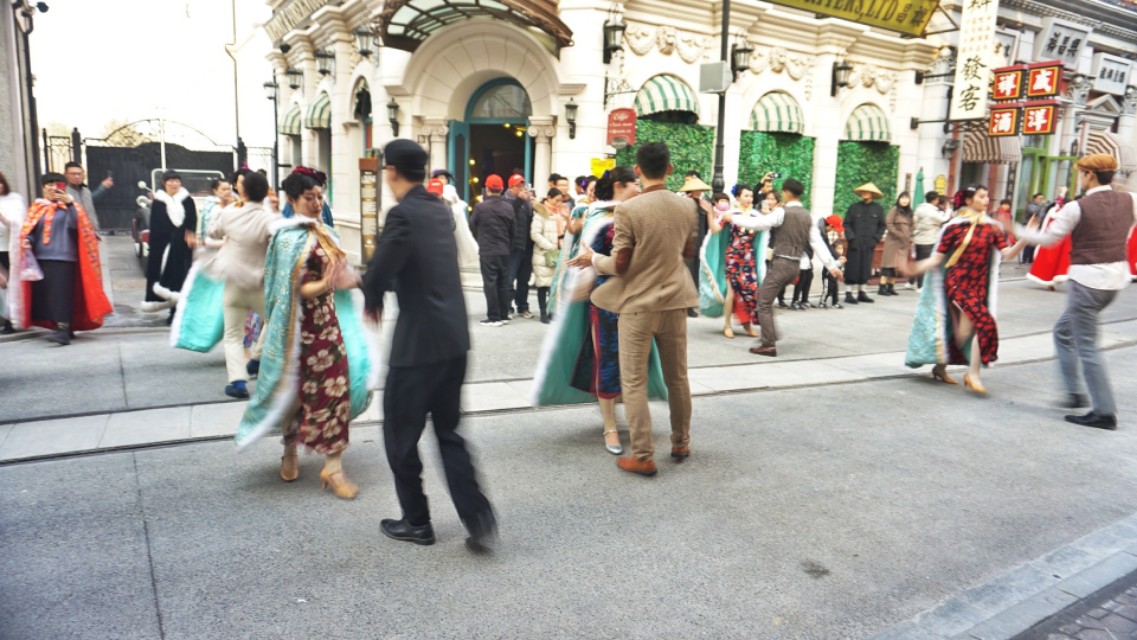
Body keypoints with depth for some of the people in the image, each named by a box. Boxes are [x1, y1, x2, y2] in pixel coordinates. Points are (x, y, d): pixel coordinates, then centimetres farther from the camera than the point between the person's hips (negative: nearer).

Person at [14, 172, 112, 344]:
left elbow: (76, 224, -12)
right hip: (41, 257, 5)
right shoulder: (37, 208, 15)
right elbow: (30, 230, 11)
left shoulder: (70, 206, 6)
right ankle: (58, 325, 14)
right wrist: (27, 240, -9)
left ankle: (64, 329, -19)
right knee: (44, 293, 5)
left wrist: (70, 204, -22)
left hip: (64, 257, -5)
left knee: (61, 293, -13)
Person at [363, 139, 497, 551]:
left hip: (418, 342, -8)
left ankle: (416, 522, 24)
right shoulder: (442, 211, 11)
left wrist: (372, 299, 4)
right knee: (448, 431, 17)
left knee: (401, 434, 11)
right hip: (454, 337, 8)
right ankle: (478, 517, 9)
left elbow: (379, 273, -17)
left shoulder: (403, 215, -14)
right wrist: (379, 286, 16)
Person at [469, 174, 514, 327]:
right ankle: (504, 315, 16)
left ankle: (494, 317, 0)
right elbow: (513, 229, 6)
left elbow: (472, 225, 1)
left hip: (487, 251, -4)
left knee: (490, 284, 0)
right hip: (504, 251, 4)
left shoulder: (480, 206, -12)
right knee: (503, 283, 11)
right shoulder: (509, 207, -1)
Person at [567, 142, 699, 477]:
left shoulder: (628, 209, -15)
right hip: (675, 302, 5)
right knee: (677, 377, 17)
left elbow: (619, 265, -14)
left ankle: (643, 456, 7)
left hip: (638, 304, -5)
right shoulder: (686, 206, 1)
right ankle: (681, 444, 31)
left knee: (634, 382, 4)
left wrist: (592, 258, 4)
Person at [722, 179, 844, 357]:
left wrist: (733, 219, -3)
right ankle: (770, 334, 23)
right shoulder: (807, 216, 12)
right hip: (795, 265, 8)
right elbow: (818, 242, 7)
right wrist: (832, 265, 5)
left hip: (781, 263, -8)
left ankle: (769, 345, -7)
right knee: (763, 295, 23)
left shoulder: (783, 212, -9)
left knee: (764, 302, -3)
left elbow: (758, 223, -14)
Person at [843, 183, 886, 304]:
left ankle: (861, 293, 19)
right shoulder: (854, 207, 0)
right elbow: (847, 224, 0)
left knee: (865, 269, 8)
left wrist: (876, 239, -3)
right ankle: (848, 293, 3)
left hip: (869, 245, 2)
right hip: (855, 244, -2)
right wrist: (851, 238, -10)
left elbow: (882, 226, 9)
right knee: (852, 268, -2)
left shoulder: (878, 209, 5)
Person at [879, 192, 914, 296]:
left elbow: (911, 227, 17)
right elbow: (888, 224, -11)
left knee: (897, 265, 6)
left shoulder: (909, 212, 13)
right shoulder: (895, 209, -6)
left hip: (904, 242, 6)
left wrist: (910, 240, 6)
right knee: (889, 264, -8)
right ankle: (882, 287, -7)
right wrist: (898, 234, -16)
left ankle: (890, 287, 12)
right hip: (893, 241, -6)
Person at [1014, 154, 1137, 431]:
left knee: (1086, 346, 0)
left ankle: (1105, 412, 4)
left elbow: (1048, 238, -2)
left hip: (1087, 280, -7)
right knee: (1064, 330, 22)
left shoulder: (1077, 208, -13)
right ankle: (1076, 392, 24)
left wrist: (1018, 232, 12)